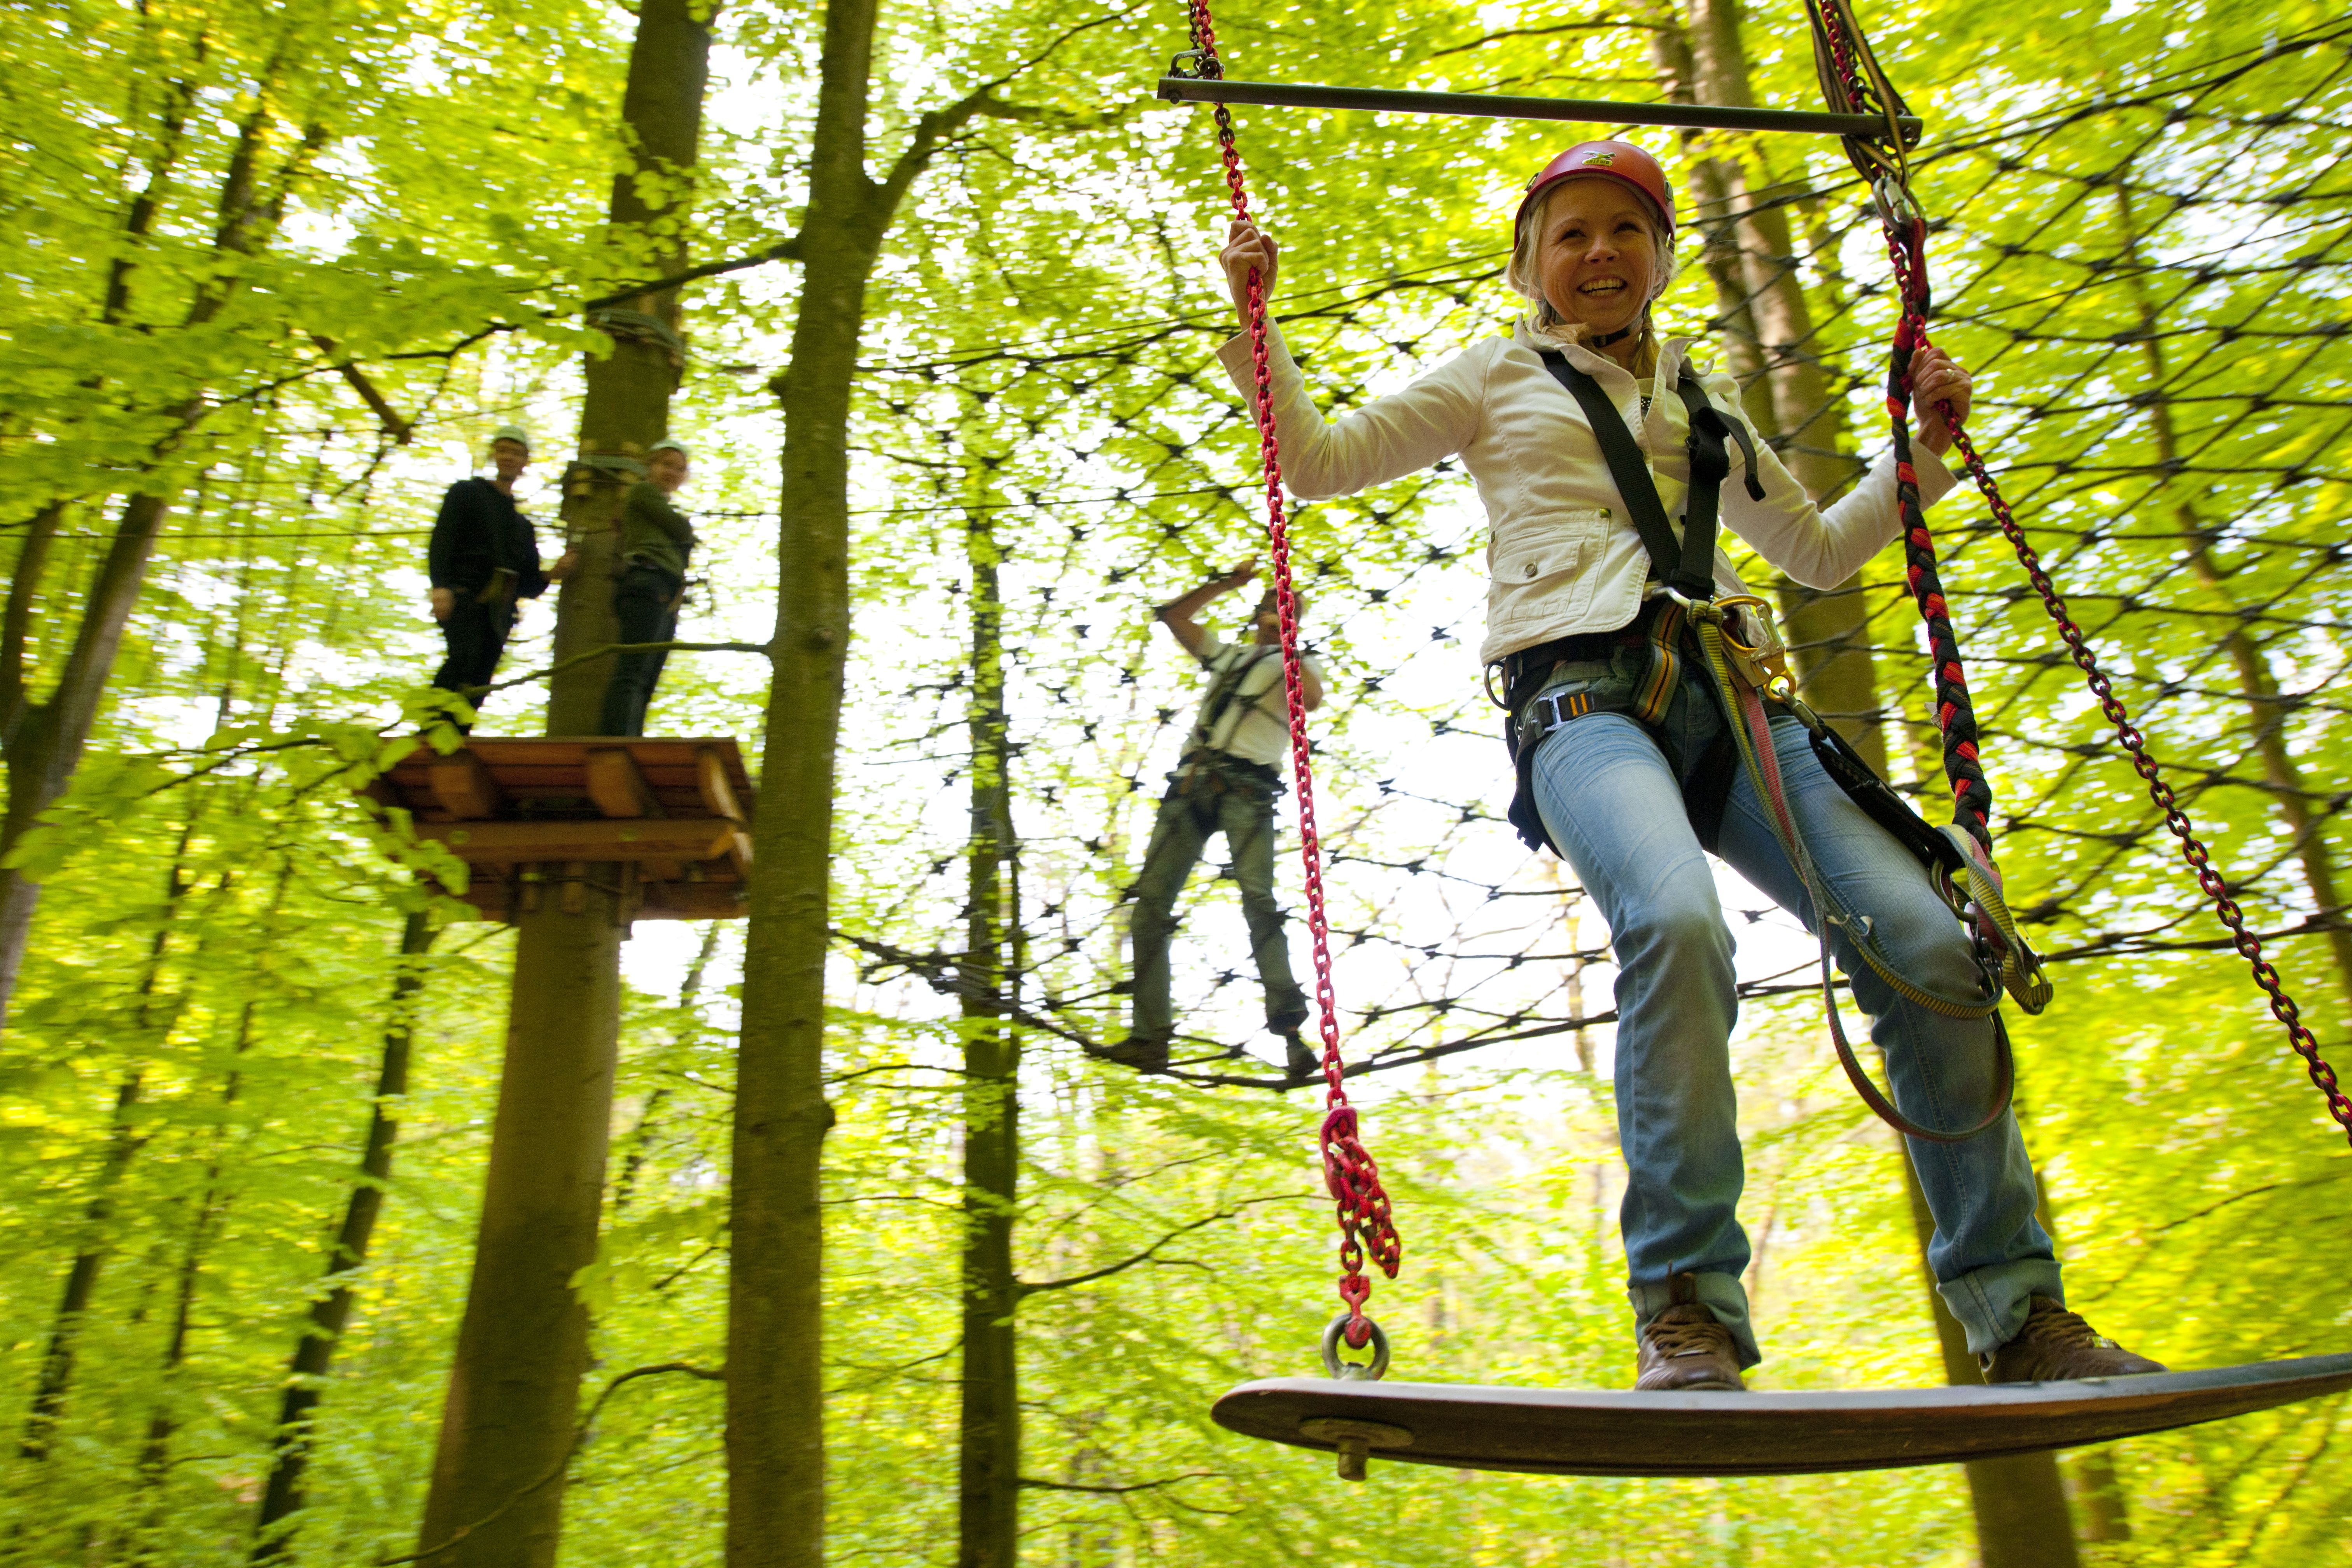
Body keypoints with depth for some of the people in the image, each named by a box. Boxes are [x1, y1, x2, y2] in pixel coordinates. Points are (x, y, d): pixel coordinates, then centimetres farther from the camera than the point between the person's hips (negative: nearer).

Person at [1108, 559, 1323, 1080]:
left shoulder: (1299, 665, 19)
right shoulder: (1227, 655, 34)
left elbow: (1312, 698, -5)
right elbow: (1172, 616, 34)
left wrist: (1287, 647, 0)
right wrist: (1227, 583, 30)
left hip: (1246, 788, -5)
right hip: (1191, 784, 5)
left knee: (1258, 897, -25)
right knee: (1151, 901, -8)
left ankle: (1290, 1026, -33)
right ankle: (1150, 1037, -11)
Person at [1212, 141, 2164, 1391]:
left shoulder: (1703, 404, 30)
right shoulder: (1500, 377, 21)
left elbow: (1817, 551, 37)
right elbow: (1322, 460, 16)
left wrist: (1922, 452, 26)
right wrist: (1256, 321, 8)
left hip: (1724, 695, 5)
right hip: (1582, 695, -4)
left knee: (1924, 942, -15)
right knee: (1676, 922, -36)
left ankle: (2017, 1310, -4)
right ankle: (1686, 1308, -27)